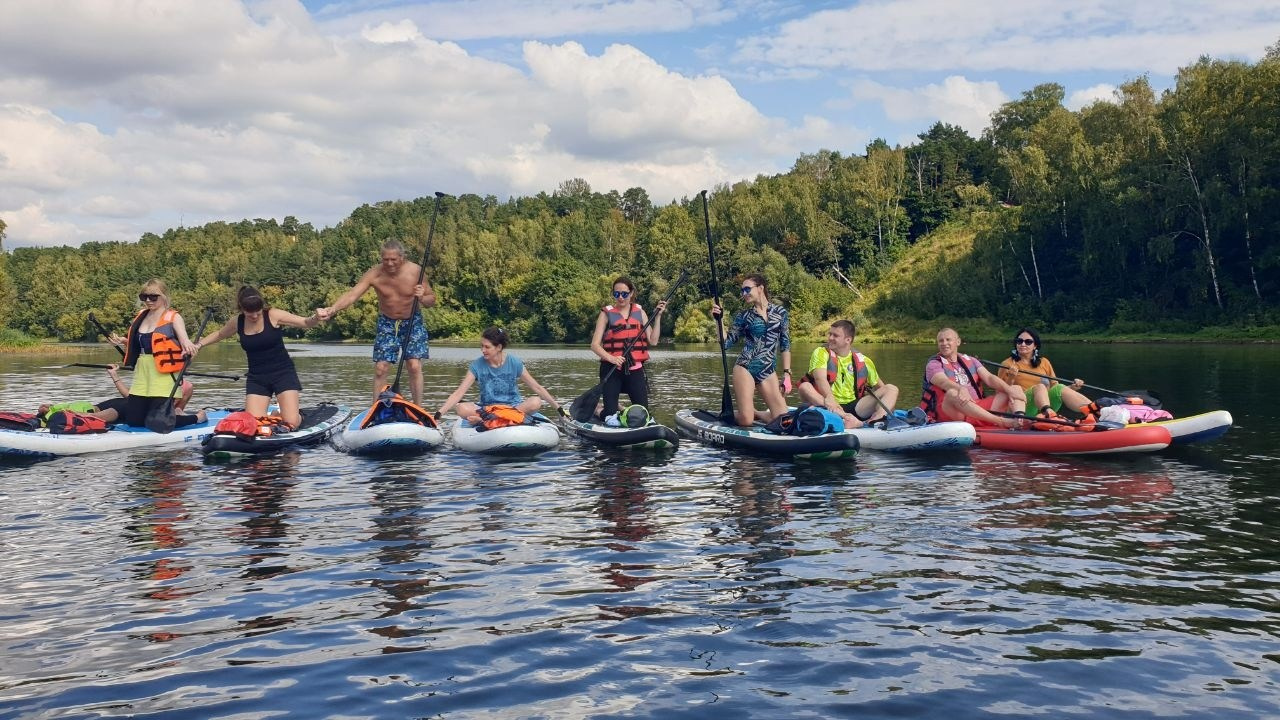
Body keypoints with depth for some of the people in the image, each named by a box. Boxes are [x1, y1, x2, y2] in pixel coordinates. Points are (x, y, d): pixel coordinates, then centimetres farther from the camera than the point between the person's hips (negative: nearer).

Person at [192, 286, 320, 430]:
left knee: (291, 423, -15)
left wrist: (316, 317, -38)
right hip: (256, 377, 4)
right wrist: (199, 345, 14)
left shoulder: (273, 315, -11)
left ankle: (296, 413, 24)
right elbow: (219, 334, 23)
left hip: (283, 373, -4)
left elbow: (305, 323, -17)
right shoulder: (237, 322, 1)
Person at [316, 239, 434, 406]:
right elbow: (352, 294, -30)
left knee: (415, 366, -10)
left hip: (412, 323, -1)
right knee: (380, 368, -4)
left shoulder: (415, 271, -17)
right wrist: (332, 310, -47)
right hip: (386, 323, 1)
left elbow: (431, 300, -7)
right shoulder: (374, 274, -19)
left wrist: (422, 298, -31)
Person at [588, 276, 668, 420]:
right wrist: (611, 358, -23)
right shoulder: (606, 313, 0)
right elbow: (595, 344, -6)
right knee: (610, 413, -6)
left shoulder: (639, 312, 9)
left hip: (635, 369, 3)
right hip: (611, 369, -3)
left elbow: (653, 341, 4)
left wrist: (658, 316, -2)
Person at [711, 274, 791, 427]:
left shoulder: (780, 312, 5)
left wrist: (787, 374, 1)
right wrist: (719, 319, -10)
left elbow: (785, 345, 7)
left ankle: (753, 413, 20)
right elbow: (726, 342, 1)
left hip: (768, 371, 2)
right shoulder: (743, 315, 3)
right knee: (745, 421, -11)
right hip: (745, 368, -2)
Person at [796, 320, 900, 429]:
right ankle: (848, 418, -47)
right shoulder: (821, 353, 4)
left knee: (892, 389, -8)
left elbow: (879, 386, 20)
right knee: (804, 387, -30)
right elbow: (820, 378, -13)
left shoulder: (863, 361, 14)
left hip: (853, 407, 3)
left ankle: (877, 418, -40)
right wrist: (829, 397, -34)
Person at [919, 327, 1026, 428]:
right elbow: (943, 382, -17)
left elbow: (989, 378, 7)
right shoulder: (933, 364, 4)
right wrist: (961, 388, -39)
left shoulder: (971, 361, 21)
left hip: (978, 408, 6)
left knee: (1016, 389, -1)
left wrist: (1009, 389, -12)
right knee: (952, 393, -38)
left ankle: (1019, 418, -36)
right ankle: (1002, 422, -47)